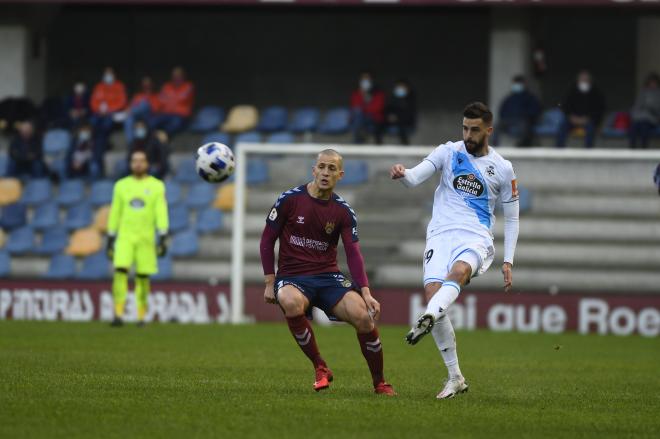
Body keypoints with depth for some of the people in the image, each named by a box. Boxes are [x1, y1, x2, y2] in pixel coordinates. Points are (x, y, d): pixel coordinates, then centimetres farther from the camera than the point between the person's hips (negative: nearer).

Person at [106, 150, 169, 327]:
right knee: (120, 271, -16)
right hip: (125, 237, 1)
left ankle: (141, 316, 10)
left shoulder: (156, 186, 3)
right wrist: (110, 239, 10)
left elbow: (161, 213, -2)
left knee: (143, 277, 1)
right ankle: (118, 314, -19)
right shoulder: (121, 185, 9)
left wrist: (163, 238, -11)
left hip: (146, 238, -1)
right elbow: (115, 213, 12)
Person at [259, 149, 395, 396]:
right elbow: (267, 240, 4)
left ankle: (379, 382, -3)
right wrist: (270, 282, -1)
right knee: (291, 303, -39)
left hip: (328, 276, 2)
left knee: (362, 315, -25)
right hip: (292, 276, -2)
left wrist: (366, 292, -16)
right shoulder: (290, 199, -3)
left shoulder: (343, 211, 2)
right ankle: (320, 368, -19)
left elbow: (353, 253, -3)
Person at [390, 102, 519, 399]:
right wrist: (402, 174, -28)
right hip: (441, 233, 1)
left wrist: (508, 261, 7)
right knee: (432, 291, -18)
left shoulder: (503, 169, 9)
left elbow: (511, 218, 15)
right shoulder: (449, 152, 9)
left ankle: (427, 319, -62)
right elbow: (415, 178, -3)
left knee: (459, 271, -36)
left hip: (476, 238, -1)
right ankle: (455, 378, -10)